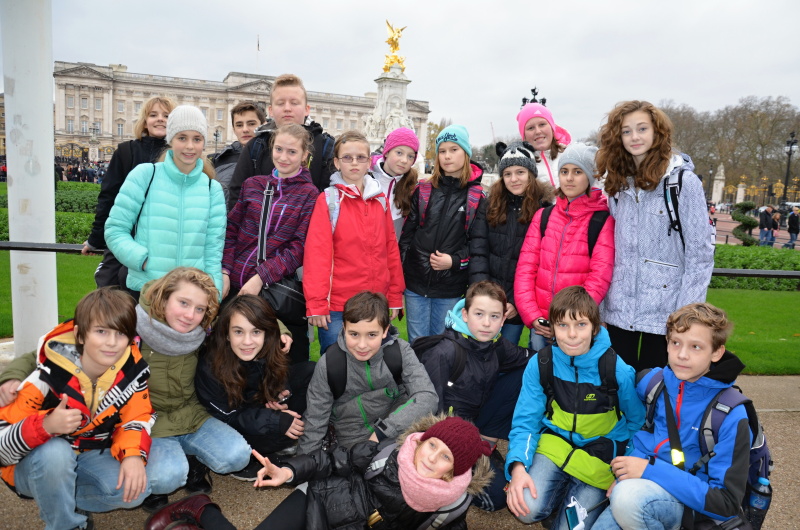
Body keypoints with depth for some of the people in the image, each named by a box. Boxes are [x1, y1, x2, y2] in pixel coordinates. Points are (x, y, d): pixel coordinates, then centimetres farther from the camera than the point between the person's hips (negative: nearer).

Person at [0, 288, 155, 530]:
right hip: (36, 465, -2)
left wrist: (133, 454, -27)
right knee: (55, 452, -36)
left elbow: (137, 418, -7)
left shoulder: (133, 370, -17)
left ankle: (61, 498, 3)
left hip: (91, 458, 3)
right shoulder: (48, 377, -26)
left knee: (135, 488, -22)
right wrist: (46, 426, -43)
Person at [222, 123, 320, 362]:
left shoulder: (309, 194, -2)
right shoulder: (252, 185, 9)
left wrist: (261, 277, -16)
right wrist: (224, 272, -2)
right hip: (236, 286, 4)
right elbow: (231, 231, 10)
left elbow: (299, 247, -8)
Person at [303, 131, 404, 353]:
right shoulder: (328, 200, -4)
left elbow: (391, 248, 10)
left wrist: (395, 296, 9)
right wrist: (316, 305, -14)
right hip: (337, 305, -4)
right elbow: (317, 253, -10)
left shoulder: (381, 200, 8)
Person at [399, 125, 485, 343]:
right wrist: (400, 273, 1)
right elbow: (407, 233, 5)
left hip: (450, 287, -1)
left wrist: (455, 260, -15)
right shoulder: (423, 191, 4)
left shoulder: (476, 198, 0)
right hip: (416, 282, 1)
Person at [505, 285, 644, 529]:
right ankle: (561, 490, 10)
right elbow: (525, 422, -10)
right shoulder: (540, 364, -13)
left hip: (600, 451, 0)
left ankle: (580, 493, 18)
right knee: (528, 508, -23)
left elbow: (636, 422, 1)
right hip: (555, 442, 1)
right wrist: (518, 467, -27)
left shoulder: (617, 370, -17)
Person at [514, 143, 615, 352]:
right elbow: (525, 268, 3)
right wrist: (531, 315, -8)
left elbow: (600, 277, -10)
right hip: (540, 323, 3)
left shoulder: (604, 220, -2)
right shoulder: (543, 216, 8)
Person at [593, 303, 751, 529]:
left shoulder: (730, 416, -14)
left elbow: (726, 503, -16)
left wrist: (651, 469, -23)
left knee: (628, 496, -33)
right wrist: (624, 472, -1)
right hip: (640, 488, 4)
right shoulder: (651, 380, -2)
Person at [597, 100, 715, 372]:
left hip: (665, 316, -4)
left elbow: (700, 253, -8)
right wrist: (599, 307, 7)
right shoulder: (618, 184, 10)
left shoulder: (683, 181, -6)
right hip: (619, 313, 5)